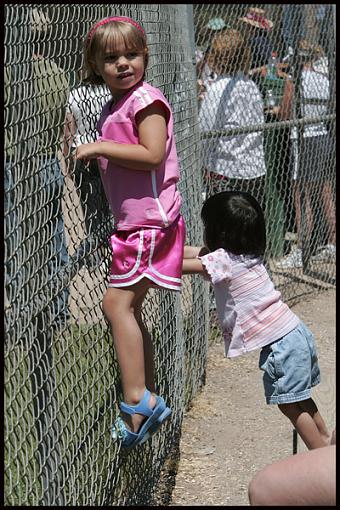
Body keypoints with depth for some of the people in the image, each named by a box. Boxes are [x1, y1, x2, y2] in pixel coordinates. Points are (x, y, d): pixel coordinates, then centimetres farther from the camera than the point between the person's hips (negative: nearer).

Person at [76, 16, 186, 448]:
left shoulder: (145, 100, -12)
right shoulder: (112, 109, 15)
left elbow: (152, 155, -23)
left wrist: (102, 147, -19)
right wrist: (95, 154, 8)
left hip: (150, 219, -10)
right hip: (131, 222, 10)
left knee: (117, 302, -15)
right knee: (128, 307, 12)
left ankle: (137, 401, -15)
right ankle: (149, 400, 21)